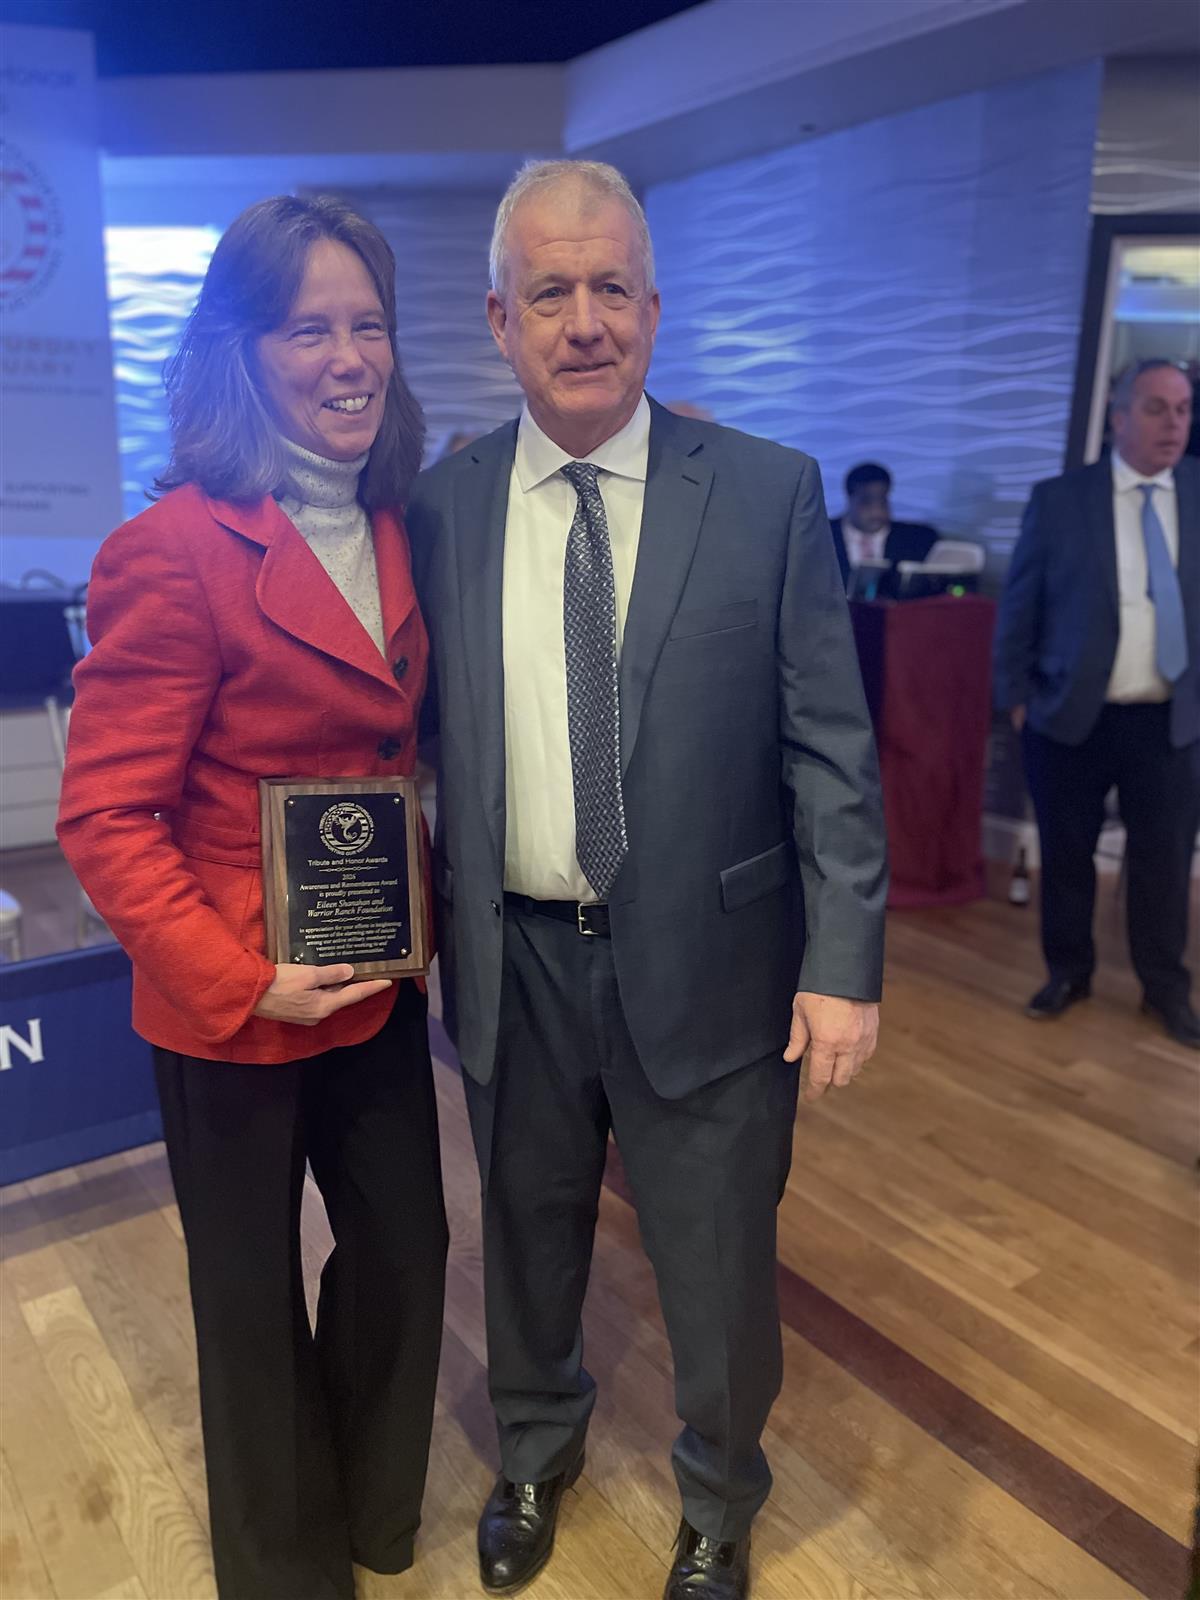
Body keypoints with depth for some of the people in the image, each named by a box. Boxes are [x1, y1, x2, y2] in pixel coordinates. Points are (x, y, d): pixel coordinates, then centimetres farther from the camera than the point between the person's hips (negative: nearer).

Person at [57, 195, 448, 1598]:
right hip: (232, 1004, -6)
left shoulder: (390, 526, 3)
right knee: (255, 1291, 16)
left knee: (404, 1250, 20)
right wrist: (241, 981, -22)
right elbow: (104, 819, -18)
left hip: (375, 981, 6)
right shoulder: (178, 549, -19)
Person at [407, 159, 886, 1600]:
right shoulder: (442, 506, 0)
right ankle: (536, 1453, 55)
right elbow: (419, 735, 3)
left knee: (719, 1271, 17)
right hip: (513, 960, 2)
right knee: (527, 1244, 23)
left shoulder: (769, 494, -6)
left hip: (706, 961, -1)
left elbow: (831, 748, -6)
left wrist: (843, 962, -10)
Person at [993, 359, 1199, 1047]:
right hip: (1071, 716, -1)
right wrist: (1017, 696, -2)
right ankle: (1069, 972, 31)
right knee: (1066, 855, 11)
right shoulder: (1059, 499, -3)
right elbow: (1020, 605, 0)